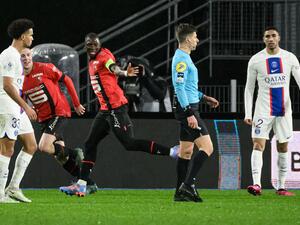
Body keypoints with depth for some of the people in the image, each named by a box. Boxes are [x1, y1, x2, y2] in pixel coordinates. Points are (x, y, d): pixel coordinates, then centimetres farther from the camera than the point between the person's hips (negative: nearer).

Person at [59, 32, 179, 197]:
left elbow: (113, 67, -31)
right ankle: (81, 184, 12)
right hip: (105, 109, 9)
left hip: (115, 107, -9)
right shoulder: (92, 61, 17)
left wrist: (124, 73, -53)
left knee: (129, 143, -13)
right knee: (90, 144, 9)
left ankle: (171, 152, -9)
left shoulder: (104, 55, -10)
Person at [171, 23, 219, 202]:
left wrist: (204, 98, 27)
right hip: (188, 109, -11)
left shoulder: (184, 58, 18)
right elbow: (179, 87, -21)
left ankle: (181, 192, 12)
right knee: (207, 147, -13)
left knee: (186, 151, 10)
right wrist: (189, 113, -24)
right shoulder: (181, 59, -14)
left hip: (188, 108, 11)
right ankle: (187, 185, -16)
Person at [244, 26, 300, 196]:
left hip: (284, 110, 2)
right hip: (263, 110, -2)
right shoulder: (256, 60, -1)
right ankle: (257, 184, -22)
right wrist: (248, 113, -4)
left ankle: (281, 187, 15)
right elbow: (249, 88, 3)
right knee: (258, 145, -15)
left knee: (283, 148, 7)